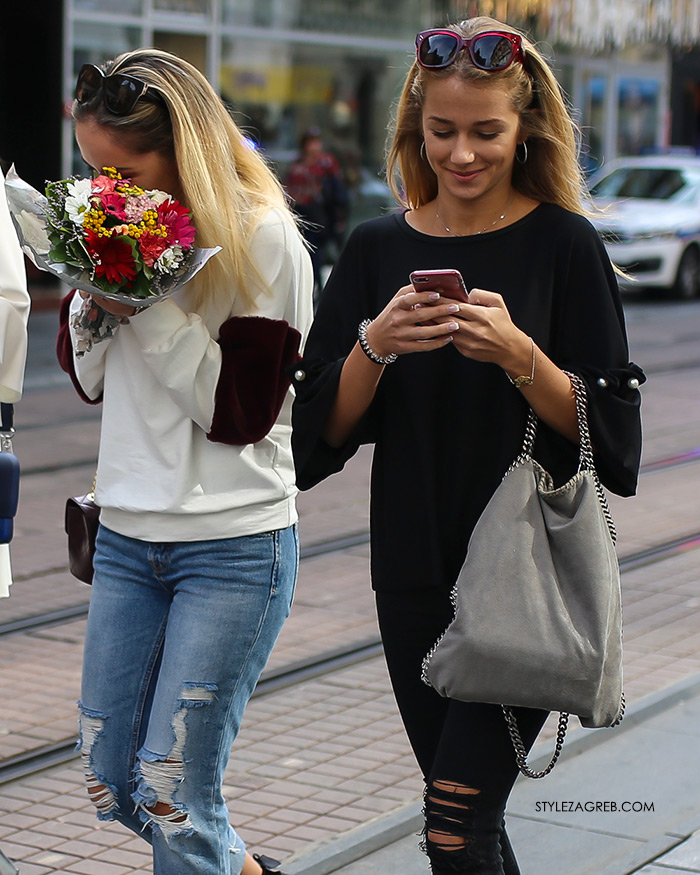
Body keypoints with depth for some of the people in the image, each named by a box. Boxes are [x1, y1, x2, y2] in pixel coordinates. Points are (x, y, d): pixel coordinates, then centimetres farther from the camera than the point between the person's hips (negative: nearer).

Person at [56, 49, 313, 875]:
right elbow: (88, 379, 12)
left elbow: (240, 411, -15)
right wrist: (93, 294, -7)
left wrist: (148, 307, -19)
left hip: (233, 548, -7)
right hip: (126, 535, 7)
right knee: (111, 785, 11)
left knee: (171, 797, -6)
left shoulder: (262, 240, -11)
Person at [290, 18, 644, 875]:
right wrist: (374, 346, -16)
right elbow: (321, 430, 2)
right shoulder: (377, 249, 5)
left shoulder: (562, 244, -4)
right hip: (415, 573, 4)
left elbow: (610, 432, -8)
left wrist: (518, 354, -23)